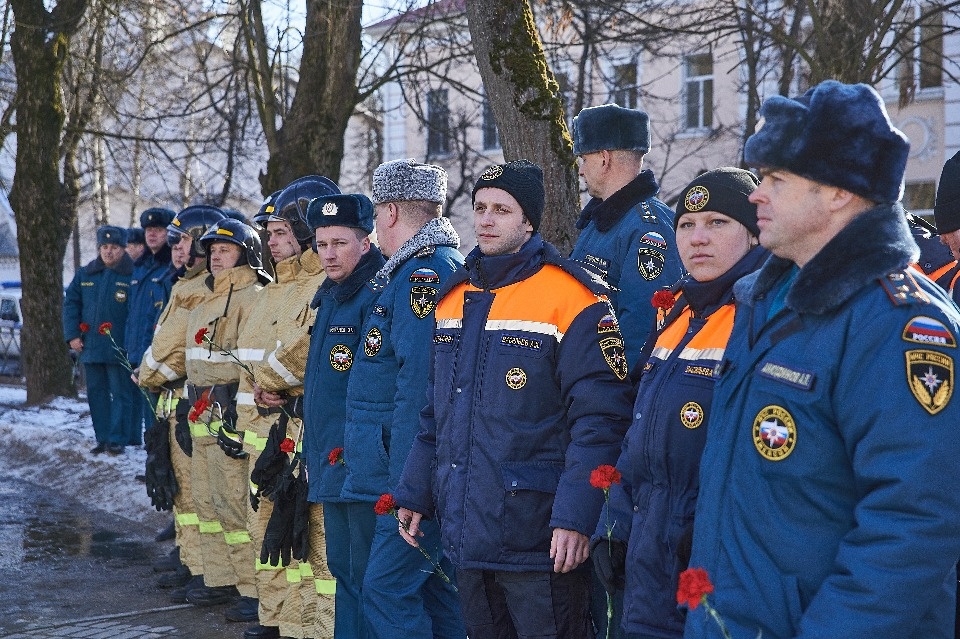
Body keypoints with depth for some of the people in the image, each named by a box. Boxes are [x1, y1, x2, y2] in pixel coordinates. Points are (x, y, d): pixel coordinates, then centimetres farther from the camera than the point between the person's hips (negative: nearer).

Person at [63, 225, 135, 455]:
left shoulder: (132, 276, -6)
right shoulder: (85, 275, 10)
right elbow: (71, 304, 11)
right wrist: (72, 335, 1)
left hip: (119, 349, -5)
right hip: (90, 348, 5)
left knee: (120, 394, 0)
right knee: (96, 393, 11)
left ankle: (117, 439, 5)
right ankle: (102, 438, 19)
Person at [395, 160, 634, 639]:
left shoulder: (571, 298, -12)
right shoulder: (454, 297, 12)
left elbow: (599, 418, -17)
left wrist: (575, 518, -22)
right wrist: (415, 493, 15)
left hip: (537, 541, -7)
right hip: (465, 536, 7)